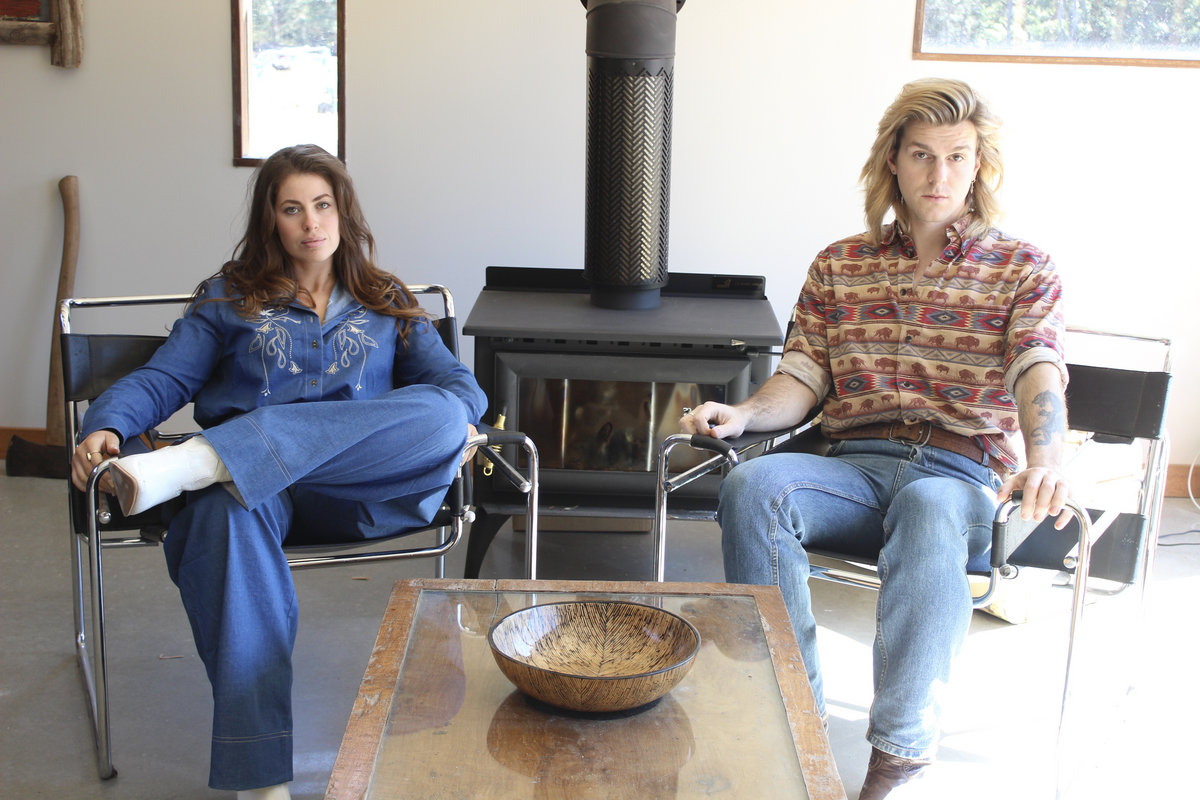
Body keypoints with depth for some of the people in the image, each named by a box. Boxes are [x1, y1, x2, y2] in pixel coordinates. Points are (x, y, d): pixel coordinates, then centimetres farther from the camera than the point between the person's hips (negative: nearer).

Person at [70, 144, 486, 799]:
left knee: (439, 416, -32)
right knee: (227, 514, -40)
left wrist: (454, 420, -10)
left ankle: (196, 460, -40)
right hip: (250, 484, -1)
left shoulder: (387, 304, 25)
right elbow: (160, 380, 13)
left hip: (356, 488, 1)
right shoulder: (229, 298, 22)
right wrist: (106, 426, -8)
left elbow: (455, 380, 15)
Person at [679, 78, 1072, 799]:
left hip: (960, 473, -2)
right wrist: (743, 414, -11)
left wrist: (1045, 462, -30)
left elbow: (1039, 372, -8)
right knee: (751, 487, -29)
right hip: (856, 466, 3)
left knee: (929, 514, -40)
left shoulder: (1023, 268, 10)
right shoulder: (839, 266, 18)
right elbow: (802, 381, 12)